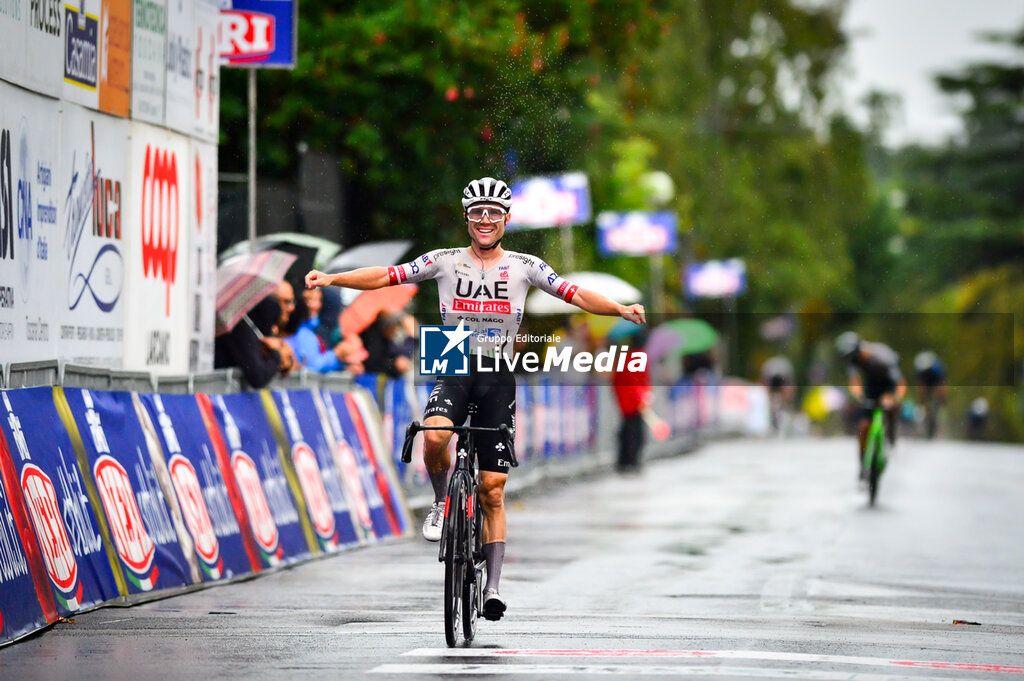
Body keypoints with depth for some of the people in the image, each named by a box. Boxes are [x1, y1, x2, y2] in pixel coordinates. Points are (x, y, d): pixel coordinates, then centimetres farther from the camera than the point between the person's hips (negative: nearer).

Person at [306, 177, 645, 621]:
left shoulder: (524, 266, 3)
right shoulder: (445, 262, 2)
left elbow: (576, 295, -2)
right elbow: (385, 276, -2)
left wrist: (621, 309, -18)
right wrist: (332, 279, -16)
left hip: (498, 376, 1)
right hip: (453, 369, -1)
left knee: (493, 490, 0)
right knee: (435, 436, -34)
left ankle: (493, 587, 6)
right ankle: (441, 503, -3)